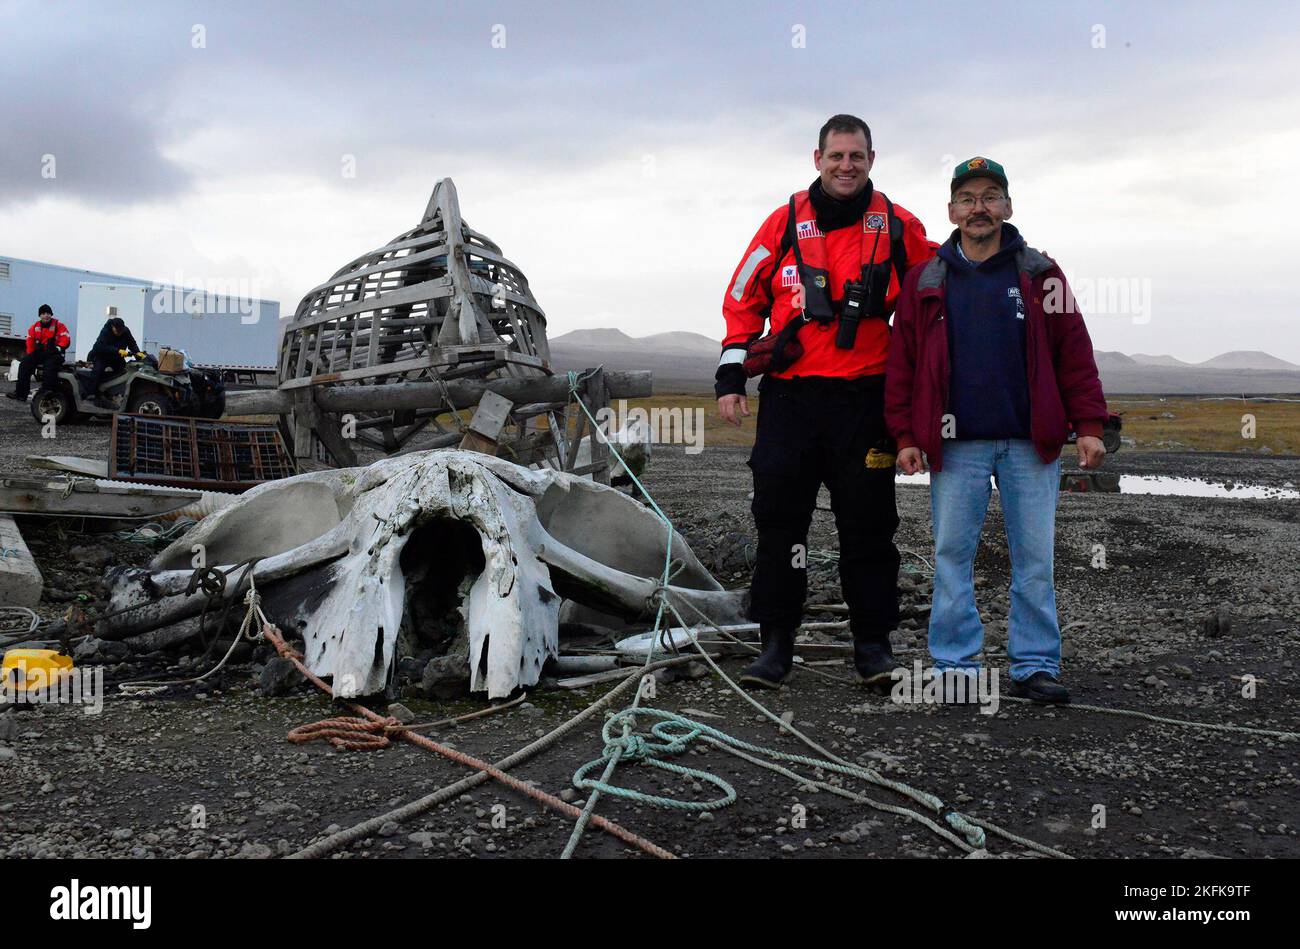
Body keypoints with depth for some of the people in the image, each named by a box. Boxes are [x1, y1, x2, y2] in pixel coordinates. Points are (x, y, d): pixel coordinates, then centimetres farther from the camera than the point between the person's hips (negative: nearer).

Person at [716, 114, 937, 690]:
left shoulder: (898, 227, 6)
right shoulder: (785, 222, 6)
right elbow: (743, 299, 9)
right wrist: (731, 377, 3)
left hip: (865, 398, 0)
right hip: (790, 396, 0)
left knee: (867, 523, 5)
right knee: (779, 519, 2)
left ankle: (872, 642, 17)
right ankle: (776, 643, 12)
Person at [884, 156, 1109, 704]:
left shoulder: (1040, 276, 9)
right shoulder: (927, 282, 9)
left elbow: (1075, 354, 6)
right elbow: (902, 364, 7)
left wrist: (1088, 425, -1)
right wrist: (905, 436, 0)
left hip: (1031, 443, 0)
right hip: (956, 446, 0)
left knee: (1035, 557, 4)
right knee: (953, 556, 3)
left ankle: (1035, 665, 14)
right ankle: (956, 664, 13)